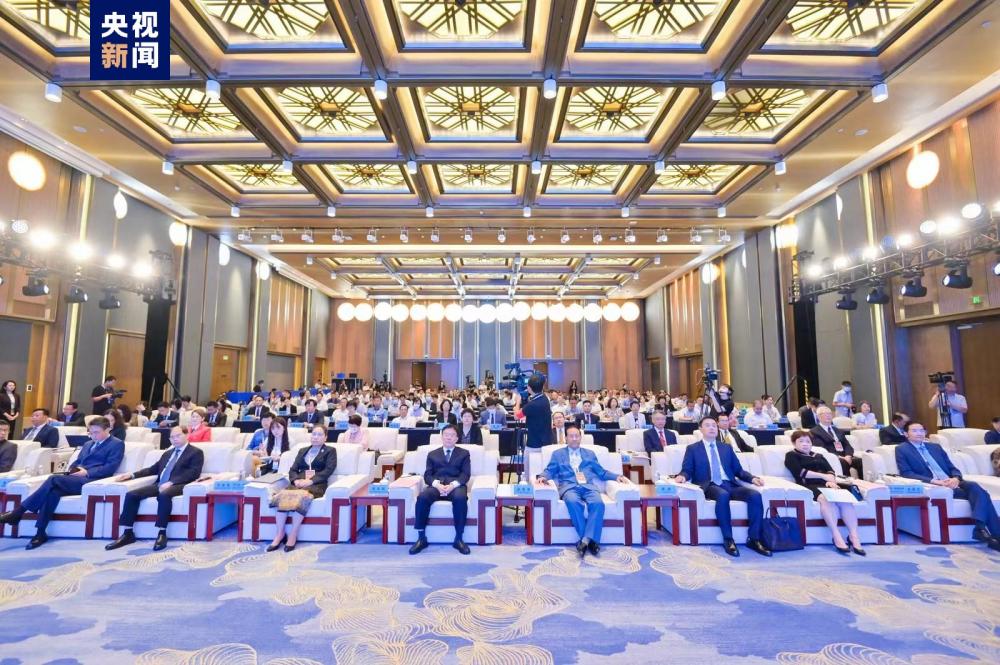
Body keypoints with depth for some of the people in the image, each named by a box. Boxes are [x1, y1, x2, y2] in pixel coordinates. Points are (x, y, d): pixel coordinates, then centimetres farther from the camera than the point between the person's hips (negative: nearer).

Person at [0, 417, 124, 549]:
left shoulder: (117, 444, 2)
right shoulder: (88, 444, 29)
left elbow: (110, 468, -9)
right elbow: (76, 462, 28)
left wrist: (87, 472, -16)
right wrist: (72, 469, 4)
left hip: (92, 480, -7)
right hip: (76, 478, 7)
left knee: (54, 479, -27)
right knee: (53, 491, -26)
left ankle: (18, 512, -18)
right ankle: (40, 533, -26)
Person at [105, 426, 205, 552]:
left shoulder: (196, 452, 3)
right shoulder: (168, 453, 28)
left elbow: (194, 473, -10)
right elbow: (153, 469, 30)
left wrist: (171, 482, -20)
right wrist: (132, 475, 15)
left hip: (177, 485, -7)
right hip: (159, 484, 8)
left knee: (164, 495, -38)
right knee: (131, 494, -13)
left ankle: (162, 534, -30)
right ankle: (128, 534, -7)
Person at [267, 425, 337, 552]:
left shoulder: (330, 451, 14)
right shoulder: (302, 450, 28)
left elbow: (329, 470, -1)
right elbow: (293, 469, 17)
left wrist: (311, 480, -15)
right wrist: (295, 480, -6)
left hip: (316, 485, -4)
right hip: (299, 483, 4)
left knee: (302, 496, -37)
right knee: (282, 495, -29)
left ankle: (293, 535, -30)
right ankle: (279, 533, -25)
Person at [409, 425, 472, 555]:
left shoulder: (464, 453, 18)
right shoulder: (432, 454, 23)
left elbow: (466, 474, 5)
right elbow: (427, 475, 10)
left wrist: (453, 485, -16)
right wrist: (437, 484, -13)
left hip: (456, 485, -1)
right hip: (436, 485, 2)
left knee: (460, 498, -36)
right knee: (422, 497, -31)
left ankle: (458, 539, -24)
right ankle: (421, 538, -20)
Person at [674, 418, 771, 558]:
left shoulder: (727, 448, 23)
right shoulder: (692, 449, 12)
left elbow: (738, 470, 19)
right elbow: (687, 471, 4)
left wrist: (753, 478, 0)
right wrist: (682, 476, -20)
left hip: (730, 485, 4)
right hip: (709, 486, -4)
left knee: (755, 495, -25)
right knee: (723, 495, -38)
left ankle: (753, 539, -18)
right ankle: (728, 540, -28)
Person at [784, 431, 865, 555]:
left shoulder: (819, 456, 32)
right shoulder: (791, 455, 14)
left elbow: (830, 471, 15)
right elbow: (800, 472, -3)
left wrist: (831, 480, -7)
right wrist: (823, 476, -6)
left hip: (827, 484, 5)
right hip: (809, 486, -5)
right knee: (826, 499, -37)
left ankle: (854, 538, -33)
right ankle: (837, 538, -39)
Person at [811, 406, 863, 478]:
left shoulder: (838, 431, 27)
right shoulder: (814, 432, 5)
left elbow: (847, 445, 14)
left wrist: (848, 456, -8)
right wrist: (838, 457, -19)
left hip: (845, 456, 6)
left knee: (860, 461, -24)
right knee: (844, 462, -36)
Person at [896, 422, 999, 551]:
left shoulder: (935, 447, 24)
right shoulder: (902, 449, 5)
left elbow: (953, 468, 17)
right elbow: (906, 473, -7)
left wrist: (955, 479, -8)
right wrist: (934, 481, -19)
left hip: (951, 482, 5)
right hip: (931, 486, -5)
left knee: (975, 487, -27)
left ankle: (981, 528, -33)